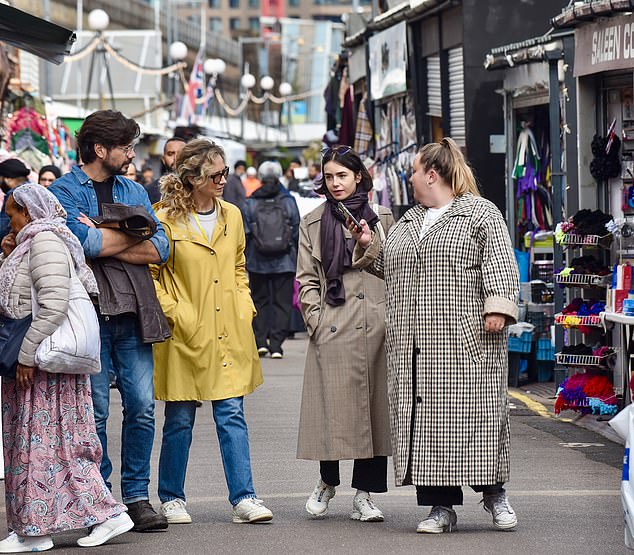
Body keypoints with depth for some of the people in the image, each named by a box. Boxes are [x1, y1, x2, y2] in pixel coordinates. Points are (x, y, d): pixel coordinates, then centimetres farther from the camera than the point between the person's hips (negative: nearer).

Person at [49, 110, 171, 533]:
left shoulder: (134, 191, 16)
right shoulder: (64, 190, 0)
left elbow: (159, 249, 4)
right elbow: (85, 243, -17)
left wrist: (104, 241, -7)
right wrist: (134, 233, -4)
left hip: (132, 312, 4)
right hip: (89, 312, -4)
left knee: (142, 406, 1)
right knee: (95, 410, -1)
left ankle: (137, 496, 9)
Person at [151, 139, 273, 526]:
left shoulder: (232, 216, 10)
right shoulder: (167, 221, -6)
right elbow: (150, 275, -2)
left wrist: (245, 306, 9)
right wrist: (172, 313, -10)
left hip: (229, 334, 4)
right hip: (186, 335, -4)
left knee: (232, 415, 0)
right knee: (180, 419, 5)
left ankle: (243, 498, 0)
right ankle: (172, 498, 18)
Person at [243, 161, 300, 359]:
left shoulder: (251, 203, -2)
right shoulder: (289, 201, -1)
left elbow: (245, 234, -1)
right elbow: (297, 232, 2)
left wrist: (243, 260, 6)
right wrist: (297, 258, 11)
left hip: (258, 261, 0)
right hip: (284, 261, 0)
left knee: (260, 300, 13)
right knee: (282, 302, 4)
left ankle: (260, 341, 5)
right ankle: (276, 344, -3)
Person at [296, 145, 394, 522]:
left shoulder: (382, 219, 12)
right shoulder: (313, 223, 11)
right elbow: (307, 279, 9)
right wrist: (315, 319, -3)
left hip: (377, 326, 1)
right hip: (333, 327, -1)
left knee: (376, 407, 0)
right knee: (334, 406, -4)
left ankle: (365, 495, 6)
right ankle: (327, 481, 19)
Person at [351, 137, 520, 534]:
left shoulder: (481, 213, 0)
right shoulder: (407, 222, 22)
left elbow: (500, 263, -8)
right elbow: (391, 268, 31)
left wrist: (497, 307, -19)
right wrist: (369, 247, 15)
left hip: (468, 343, -6)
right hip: (417, 348, 6)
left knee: (476, 412, -4)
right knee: (426, 420, 2)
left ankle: (494, 493, 12)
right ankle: (441, 506, 5)